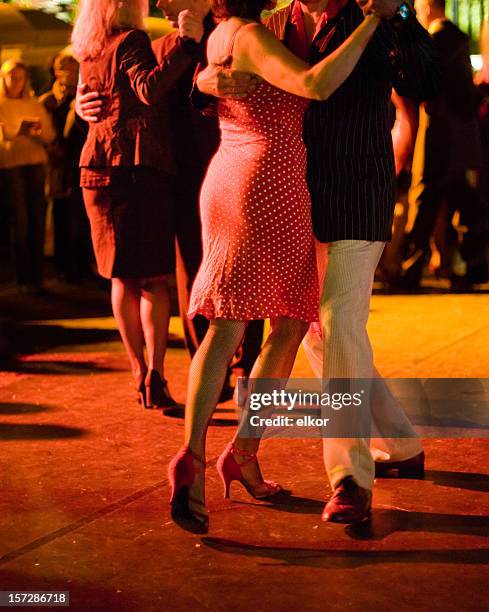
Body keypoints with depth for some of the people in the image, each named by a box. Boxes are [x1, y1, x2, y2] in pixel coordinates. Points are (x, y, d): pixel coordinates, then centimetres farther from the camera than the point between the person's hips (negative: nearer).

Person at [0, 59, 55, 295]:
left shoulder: (35, 105, 16)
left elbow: (50, 134, 8)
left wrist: (37, 133, -12)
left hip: (35, 163, 3)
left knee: (37, 220, -1)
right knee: (19, 221, -7)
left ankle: (36, 277, 5)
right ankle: (24, 279, -3)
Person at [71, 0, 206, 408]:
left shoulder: (88, 53, 15)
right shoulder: (131, 41, -8)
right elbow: (150, 90, -23)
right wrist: (187, 45, -28)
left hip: (97, 164, 7)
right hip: (137, 164, -7)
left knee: (122, 275, 11)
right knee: (154, 276, -3)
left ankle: (140, 373, 13)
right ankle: (155, 377, -10)